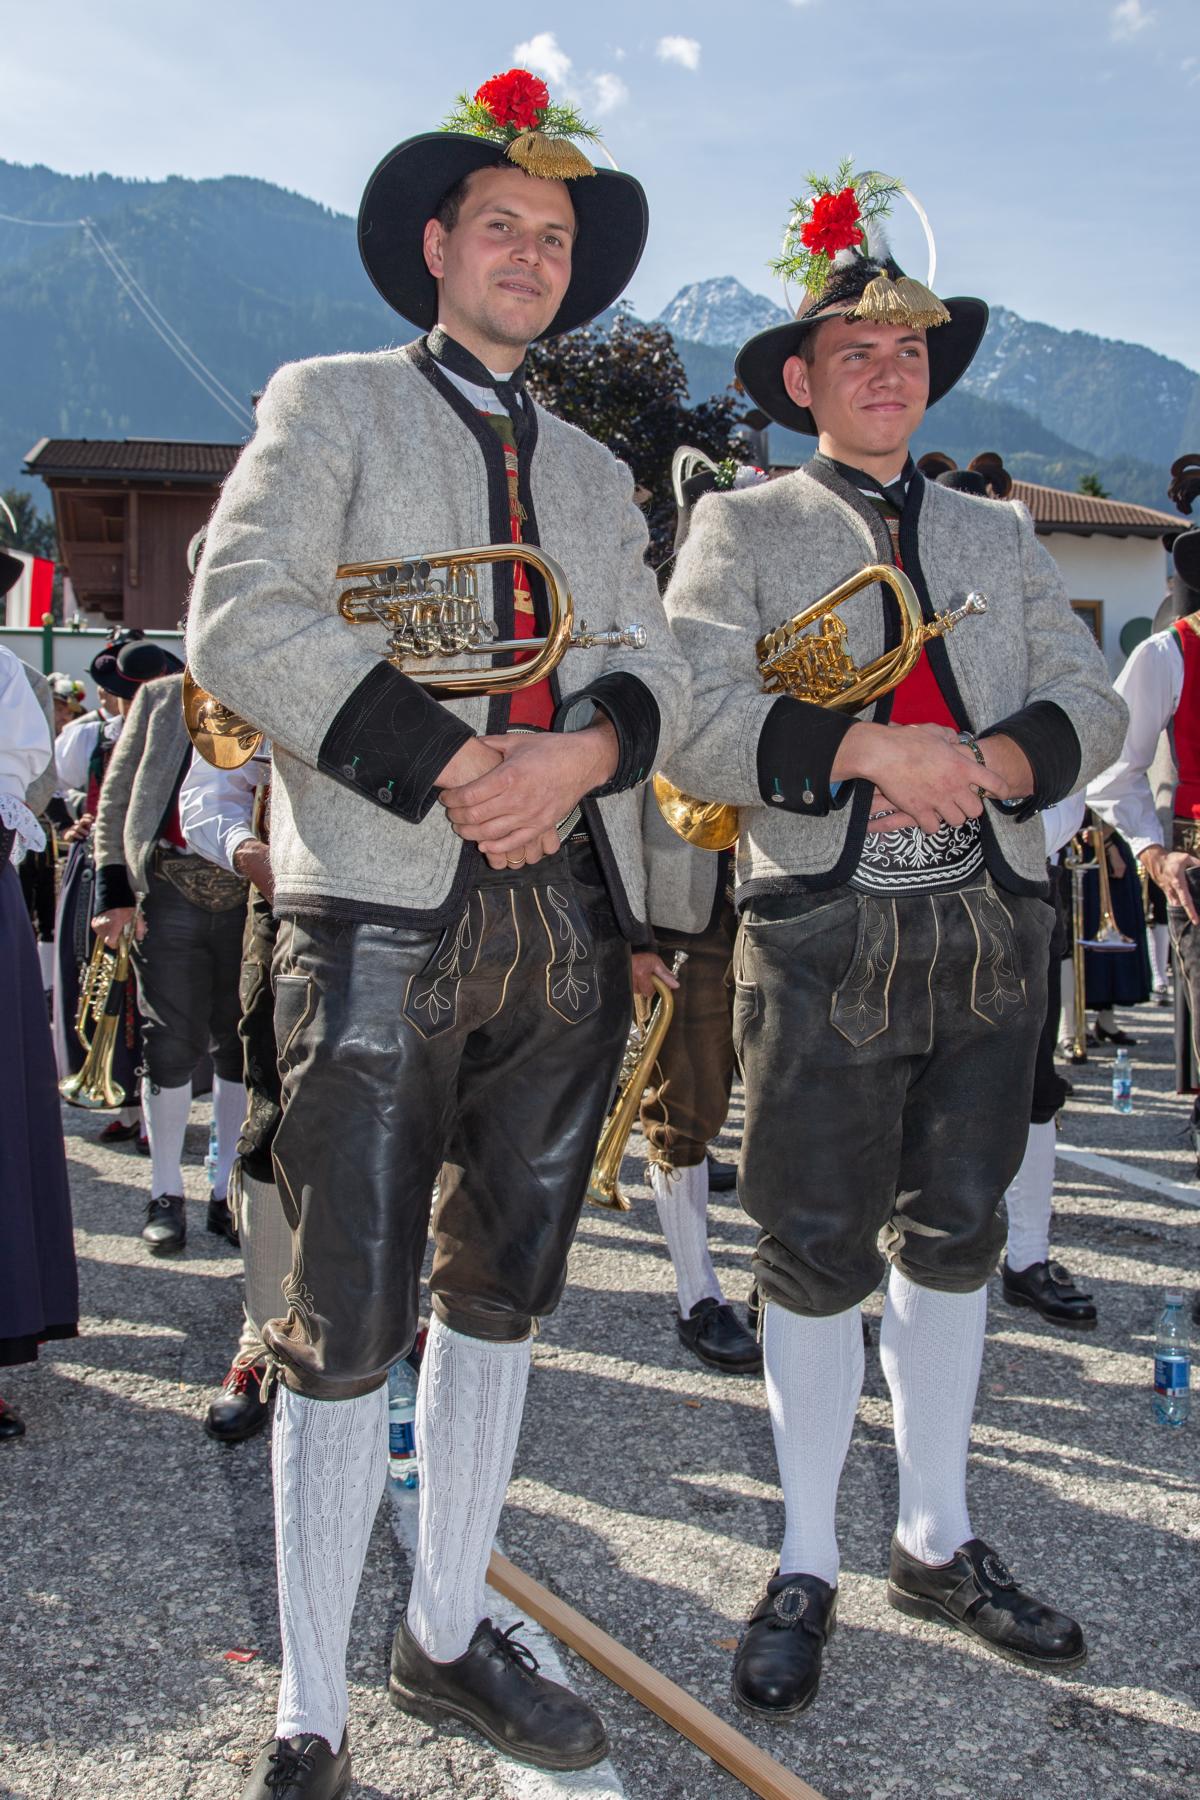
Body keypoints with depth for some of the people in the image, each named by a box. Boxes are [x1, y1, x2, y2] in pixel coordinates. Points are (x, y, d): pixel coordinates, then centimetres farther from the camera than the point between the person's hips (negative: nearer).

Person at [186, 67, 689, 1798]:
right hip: (383, 917, -5)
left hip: (570, 923, 6)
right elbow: (241, 619, -7)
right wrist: (449, 774, -15)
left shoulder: (595, 470, 23)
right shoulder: (329, 404, 8)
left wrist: (582, 749, -12)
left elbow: (660, 664, 12)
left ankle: (447, 1635, 28)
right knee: (348, 1325, -3)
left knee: (502, 1293, 12)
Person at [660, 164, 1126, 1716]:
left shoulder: (998, 535, 17)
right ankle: (805, 1569, 19)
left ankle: (937, 1543, 28)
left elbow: (1091, 704, 9)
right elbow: (695, 724, -10)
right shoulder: (741, 531, 4)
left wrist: (982, 761, -11)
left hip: (991, 933, 4)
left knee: (953, 1237, 12)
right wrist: (867, 749, -21)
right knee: (819, 1251, 2)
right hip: (825, 939, -4)